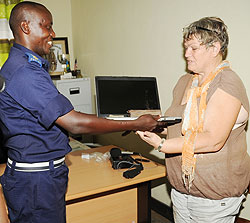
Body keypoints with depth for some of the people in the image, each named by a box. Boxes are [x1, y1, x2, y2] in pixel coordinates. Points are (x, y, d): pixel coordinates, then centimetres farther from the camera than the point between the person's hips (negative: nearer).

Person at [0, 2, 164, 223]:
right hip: (35, 179, -10)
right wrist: (135, 125, -19)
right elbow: (74, 123, -25)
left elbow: (61, 116, 13)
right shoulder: (24, 73, -22)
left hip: (46, 172, 10)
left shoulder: (30, 67, 12)